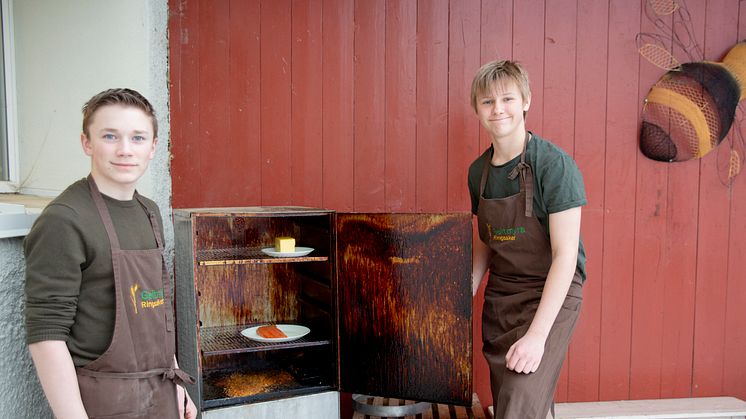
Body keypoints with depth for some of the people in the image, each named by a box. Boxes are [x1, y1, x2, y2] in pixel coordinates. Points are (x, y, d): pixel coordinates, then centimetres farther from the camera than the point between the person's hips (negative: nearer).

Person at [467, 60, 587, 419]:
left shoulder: (554, 164, -15)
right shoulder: (479, 171, 4)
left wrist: (537, 335, -22)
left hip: (549, 296, -6)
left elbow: (565, 254, -18)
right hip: (499, 296, 6)